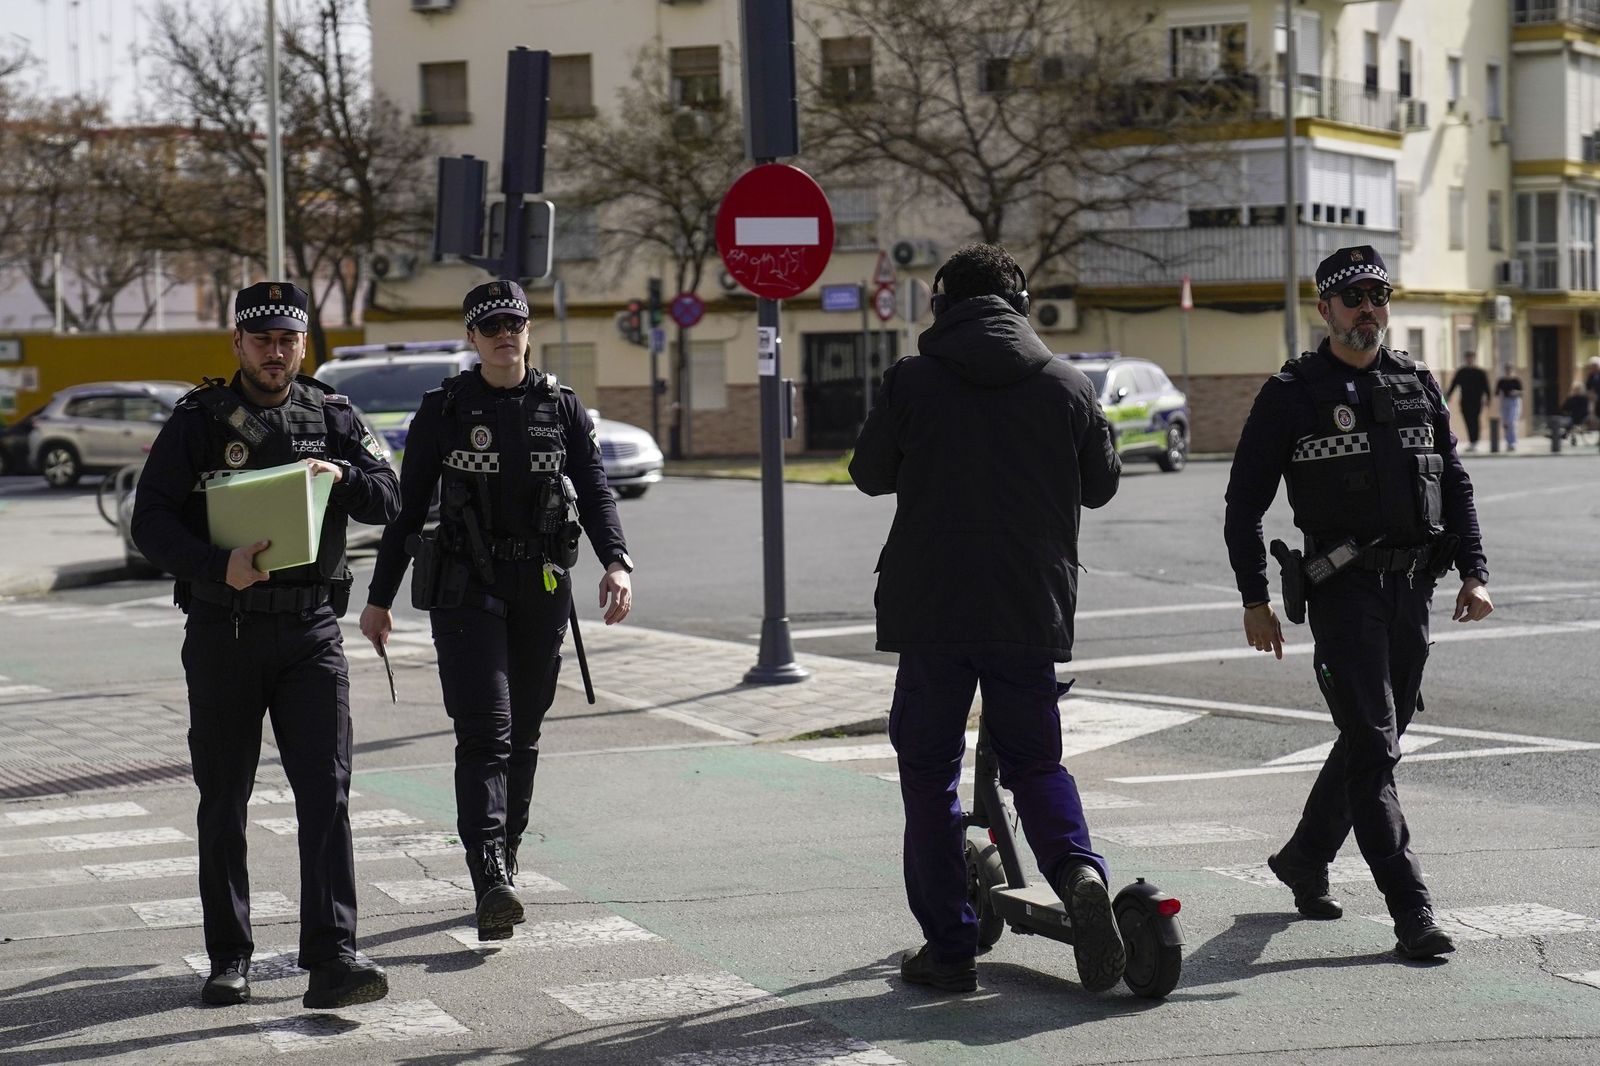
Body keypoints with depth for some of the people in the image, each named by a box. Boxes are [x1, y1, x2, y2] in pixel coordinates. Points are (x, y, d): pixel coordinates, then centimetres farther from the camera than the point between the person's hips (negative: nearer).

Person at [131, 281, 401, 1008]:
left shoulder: (330, 417, 7)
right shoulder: (197, 421, -1)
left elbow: (390, 500, 1)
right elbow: (150, 521, -8)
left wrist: (342, 476, -20)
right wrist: (218, 567, -24)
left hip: (310, 632, 1)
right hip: (222, 633, -1)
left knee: (326, 793, -9)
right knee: (224, 802, 7)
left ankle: (331, 961, -13)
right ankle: (229, 960, 18)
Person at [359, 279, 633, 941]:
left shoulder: (561, 407, 7)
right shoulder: (444, 409, 1)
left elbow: (595, 493, 1)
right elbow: (407, 507, 4)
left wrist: (616, 562, -17)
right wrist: (379, 597, 4)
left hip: (542, 589, 3)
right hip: (465, 588, -3)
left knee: (523, 736, 10)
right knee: (485, 731, -15)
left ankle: (503, 867, 24)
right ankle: (491, 884, -25)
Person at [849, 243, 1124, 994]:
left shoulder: (909, 382, -4)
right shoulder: (1066, 384, 2)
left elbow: (870, 475, 8)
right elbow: (1101, 484, 12)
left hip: (930, 609, -2)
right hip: (1032, 611, 2)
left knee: (928, 770, 9)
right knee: (1035, 761, 16)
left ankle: (948, 947, 7)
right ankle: (1079, 872, -13)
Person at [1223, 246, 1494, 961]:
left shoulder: (1418, 386, 13)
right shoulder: (1290, 394, -1)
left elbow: (1456, 485, 18)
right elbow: (1244, 505, 1)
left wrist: (1473, 573, 6)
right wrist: (1255, 600, -4)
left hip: (1412, 587, 6)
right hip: (1343, 587, -5)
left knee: (1373, 736, 14)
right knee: (1374, 747, -11)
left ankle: (1304, 858, 34)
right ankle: (1412, 913, -12)